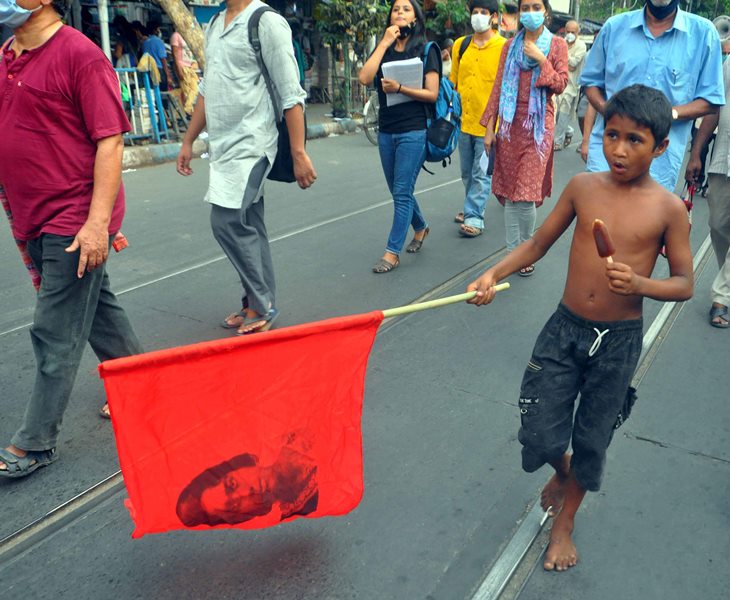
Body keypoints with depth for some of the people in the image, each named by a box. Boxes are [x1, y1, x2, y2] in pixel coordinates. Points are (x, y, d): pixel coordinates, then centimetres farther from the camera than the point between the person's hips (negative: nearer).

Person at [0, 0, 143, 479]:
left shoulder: (79, 54, -13)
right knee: (97, 306, 19)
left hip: (74, 220, -8)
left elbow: (110, 141, -18)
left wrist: (97, 222, -23)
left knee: (56, 333, -1)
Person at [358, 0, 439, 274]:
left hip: (414, 131, -5)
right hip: (385, 131, 5)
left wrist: (399, 88, -17)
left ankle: (392, 252, 0)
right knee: (398, 191, 14)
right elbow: (365, 78, -7)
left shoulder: (426, 49, 0)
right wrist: (384, 43, -7)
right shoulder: (384, 50, 11)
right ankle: (421, 227, 38)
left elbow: (432, 94, -7)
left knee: (402, 192, -7)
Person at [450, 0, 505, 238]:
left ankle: (474, 218, 4)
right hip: (465, 121, 5)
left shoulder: (503, 47, -7)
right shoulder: (460, 45, 6)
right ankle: (473, 208, 32)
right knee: (467, 172, 16)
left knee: (481, 173, -1)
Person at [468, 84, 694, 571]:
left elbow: (685, 284, -5)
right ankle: (563, 473, 42)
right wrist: (494, 274, -11)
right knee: (540, 436, 3)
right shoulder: (583, 187, -3)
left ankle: (565, 520, 40)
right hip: (565, 328, 2)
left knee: (592, 440, 13)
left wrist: (639, 284, -24)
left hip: (619, 341, -1)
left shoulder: (668, 209, -9)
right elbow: (538, 244, 3)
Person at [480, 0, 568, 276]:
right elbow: (498, 87, 8)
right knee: (509, 193, 2)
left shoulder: (557, 44, 4)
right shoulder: (510, 46, 11)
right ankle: (513, 251, 12)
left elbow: (560, 85, -1)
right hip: (511, 124, 3)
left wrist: (541, 60, -13)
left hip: (538, 124, -3)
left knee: (526, 194, -9)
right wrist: (489, 128, 3)